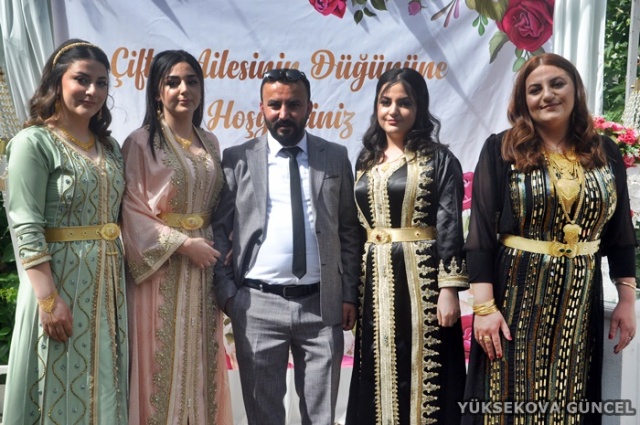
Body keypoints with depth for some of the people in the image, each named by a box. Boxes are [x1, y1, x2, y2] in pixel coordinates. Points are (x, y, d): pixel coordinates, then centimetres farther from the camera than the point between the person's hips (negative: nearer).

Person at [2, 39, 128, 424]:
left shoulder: (110, 147, 11)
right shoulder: (34, 142, -9)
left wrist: (120, 279, 9)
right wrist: (49, 299, -20)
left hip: (109, 283, 6)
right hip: (59, 278, -6)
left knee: (103, 386, 15)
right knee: (60, 387, 5)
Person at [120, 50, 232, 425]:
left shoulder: (210, 143, 10)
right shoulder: (141, 142, -7)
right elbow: (131, 210, -12)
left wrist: (218, 245, 1)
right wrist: (183, 243, -16)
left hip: (204, 267, 5)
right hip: (162, 269, -5)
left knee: (202, 360, 11)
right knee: (163, 360, 1)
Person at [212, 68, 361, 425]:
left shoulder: (336, 157, 6)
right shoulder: (237, 159, 2)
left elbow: (349, 231, 7)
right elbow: (218, 229, 3)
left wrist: (349, 294, 4)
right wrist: (225, 290, -3)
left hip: (323, 305, 1)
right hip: (257, 305, -1)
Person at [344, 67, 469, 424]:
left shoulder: (439, 158, -3)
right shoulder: (366, 160, 12)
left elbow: (450, 226, -8)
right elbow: (354, 226, 13)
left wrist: (450, 288, -15)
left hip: (422, 278, -5)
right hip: (375, 280, 5)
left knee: (422, 373, 2)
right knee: (380, 374, 11)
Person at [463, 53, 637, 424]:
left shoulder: (606, 154, 5)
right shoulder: (501, 150, -5)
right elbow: (481, 232, -9)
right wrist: (484, 306, -14)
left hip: (580, 302, 3)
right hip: (516, 297, -3)